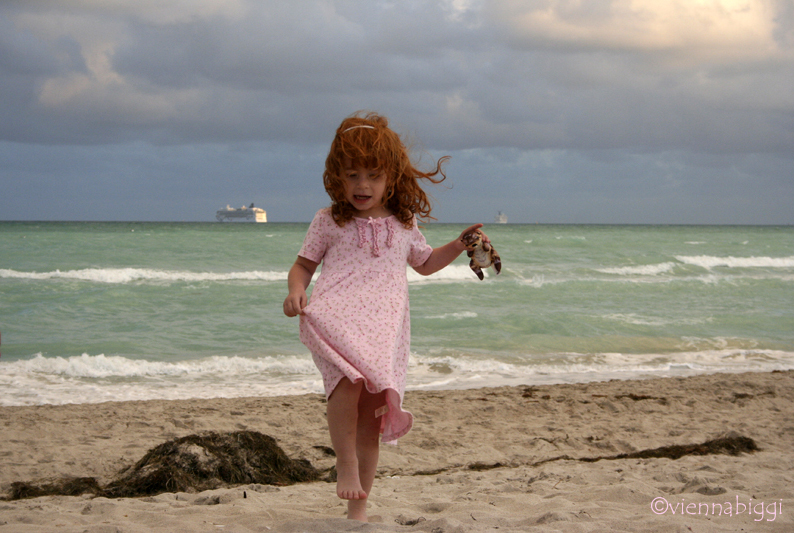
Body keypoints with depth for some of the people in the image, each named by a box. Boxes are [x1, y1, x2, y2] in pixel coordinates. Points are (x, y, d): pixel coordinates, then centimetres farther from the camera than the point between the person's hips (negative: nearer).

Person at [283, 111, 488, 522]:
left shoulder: (403, 225, 17)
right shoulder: (329, 222, 9)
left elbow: (425, 263, 34)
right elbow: (303, 264, 15)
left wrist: (459, 245, 20)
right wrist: (296, 290, -6)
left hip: (384, 331, 3)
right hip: (337, 321, -3)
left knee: (371, 420, 0)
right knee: (351, 377, -35)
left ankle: (358, 508, 9)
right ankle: (345, 465, -23)